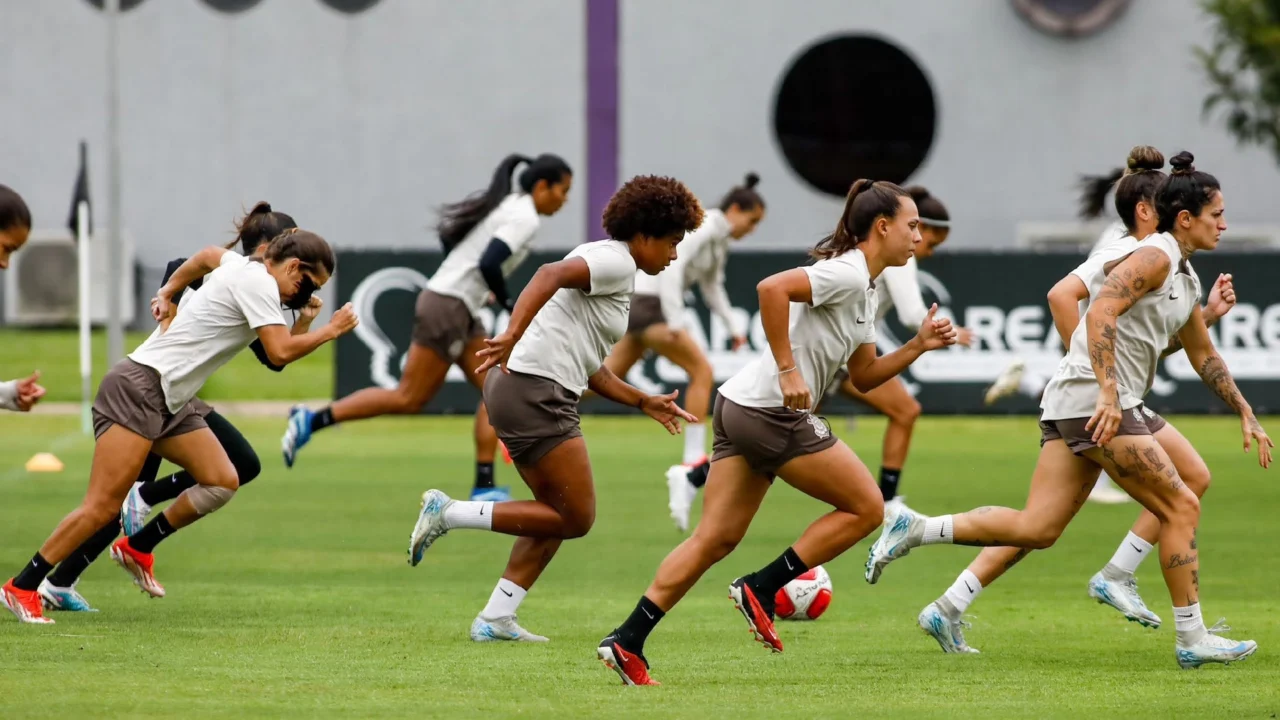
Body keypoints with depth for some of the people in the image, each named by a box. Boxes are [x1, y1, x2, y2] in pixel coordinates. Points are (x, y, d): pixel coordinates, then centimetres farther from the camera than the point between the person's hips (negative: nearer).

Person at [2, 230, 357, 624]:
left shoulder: (242, 266, 13)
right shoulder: (258, 282, -14)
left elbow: (209, 255, 36)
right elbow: (280, 352, -21)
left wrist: (167, 292, 43)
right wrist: (330, 331, -8)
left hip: (170, 403, 10)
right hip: (139, 388, -10)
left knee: (223, 482, 1)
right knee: (103, 506, -14)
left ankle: (137, 549, 12)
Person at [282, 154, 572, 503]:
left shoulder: (504, 204, 14)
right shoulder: (525, 218, -14)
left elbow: (448, 235, 22)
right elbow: (488, 264, -27)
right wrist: (509, 305, -12)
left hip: (462, 315, 10)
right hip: (448, 308, -10)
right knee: (408, 399, -5)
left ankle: (484, 487, 1)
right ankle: (311, 421, -1)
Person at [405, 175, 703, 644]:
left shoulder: (616, 268, 24)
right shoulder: (616, 262, -7)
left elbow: (588, 367, 27)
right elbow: (551, 275, -26)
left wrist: (644, 403, 24)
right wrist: (512, 336, -37)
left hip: (521, 392, 11)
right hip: (536, 392, -11)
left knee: (559, 515, 15)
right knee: (575, 518, -6)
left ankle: (496, 619, 11)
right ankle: (450, 513, -7)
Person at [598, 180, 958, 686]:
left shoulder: (863, 291, 19)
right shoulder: (846, 274, -12)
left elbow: (864, 376, 24)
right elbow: (772, 288, -27)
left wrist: (918, 346, 11)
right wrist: (787, 370, -25)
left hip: (742, 410, 10)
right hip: (772, 412, -10)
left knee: (715, 540, 6)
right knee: (866, 508, 0)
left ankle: (627, 641, 0)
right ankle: (760, 590, 0)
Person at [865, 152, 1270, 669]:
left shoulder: (1185, 277, 20)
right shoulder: (1154, 257, -10)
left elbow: (1204, 357, 32)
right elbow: (1101, 313, -23)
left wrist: (1245, 413, 31)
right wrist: (1109, 394, -31)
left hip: (1073, 408, 9)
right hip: (1095, 399, -9)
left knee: (1036, 529, 1)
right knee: (1180, 507, -3)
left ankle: (914, 529, -1)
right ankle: (1192, 640, 3)